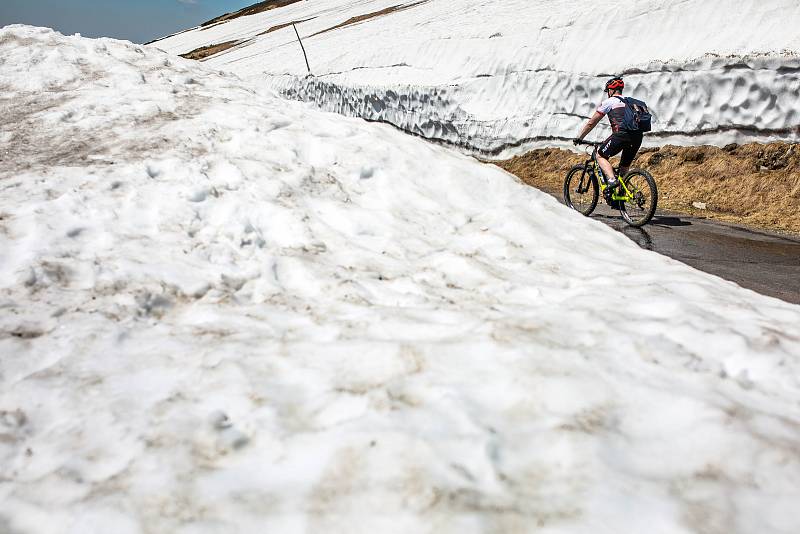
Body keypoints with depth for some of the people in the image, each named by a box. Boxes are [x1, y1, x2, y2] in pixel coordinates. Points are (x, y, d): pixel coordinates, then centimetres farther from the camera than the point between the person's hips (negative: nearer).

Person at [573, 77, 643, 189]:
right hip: (638, 137, 7)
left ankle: (612, 180, -14)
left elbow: (591, 123, 13)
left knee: (600, 156, 8)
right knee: (624, 168, 19)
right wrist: (611, 141, 49)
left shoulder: (609, 102, 10)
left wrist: (578, 138, 23)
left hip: (622, 134, -6)